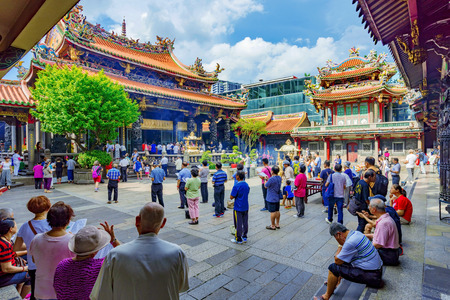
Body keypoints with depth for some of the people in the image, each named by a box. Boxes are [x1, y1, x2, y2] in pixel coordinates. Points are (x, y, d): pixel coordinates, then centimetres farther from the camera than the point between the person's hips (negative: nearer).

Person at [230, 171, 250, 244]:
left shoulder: (236, 186, -20)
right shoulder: (247, 185, 2)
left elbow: (231, 197, -17)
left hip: (238, 208, -7)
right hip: (246, 207, 7)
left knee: (238, 224, 4)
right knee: (245, 223, 15)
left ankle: (238, 239, 14)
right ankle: (244, 237, 26)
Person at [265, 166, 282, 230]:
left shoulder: (271, 179, -24)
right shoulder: (279, 178, 2)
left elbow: (266, 186, -11)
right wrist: (268, 178, 13)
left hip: (271, 199, -8)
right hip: (277, 198, 8)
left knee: (272, 212, 1)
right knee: (277, 211, 15)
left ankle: (273, 226, 11)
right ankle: (277, 224, 26)